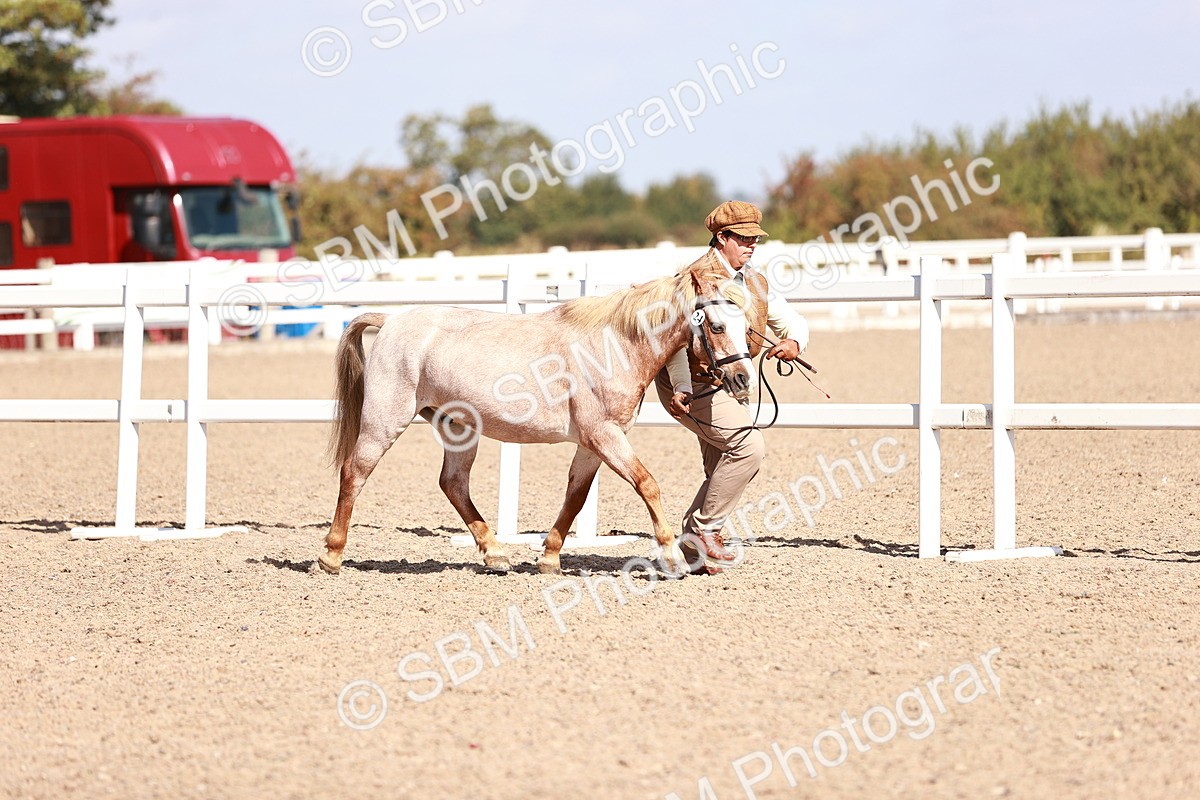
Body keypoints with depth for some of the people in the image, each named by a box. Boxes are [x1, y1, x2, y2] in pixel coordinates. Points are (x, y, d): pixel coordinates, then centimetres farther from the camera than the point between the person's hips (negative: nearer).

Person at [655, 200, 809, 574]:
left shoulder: (754, 281, 12)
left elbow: (791, 320, 15)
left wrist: (793, 343, -10)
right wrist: (681, 388, -32)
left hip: (729, 386, 9)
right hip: (695, 385, -9)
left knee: (723, 471, 10)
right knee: (748, 445, -22)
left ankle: (692, 548, 21)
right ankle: (703, 530, -12)